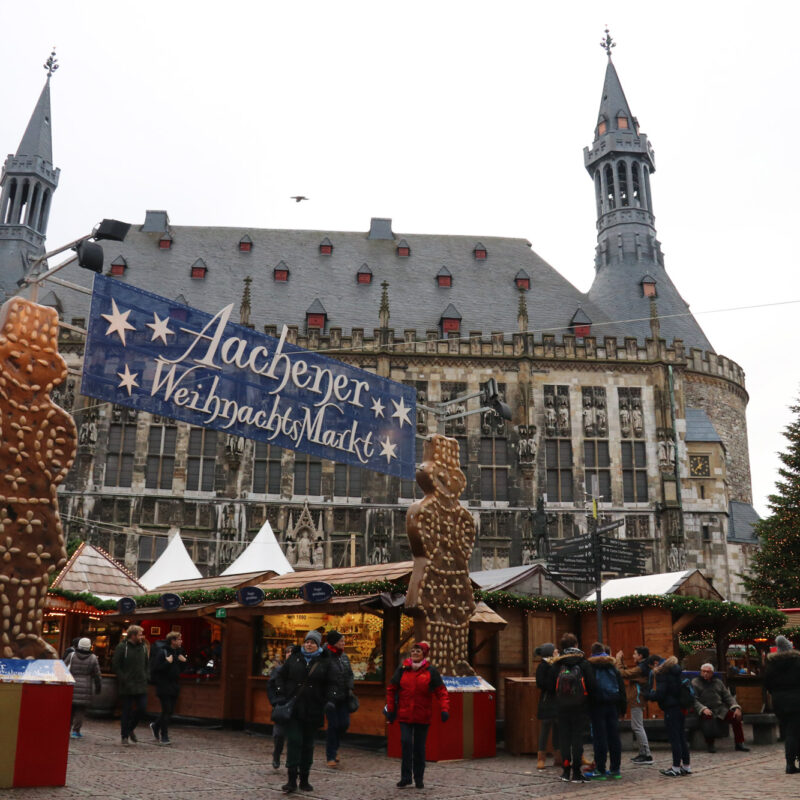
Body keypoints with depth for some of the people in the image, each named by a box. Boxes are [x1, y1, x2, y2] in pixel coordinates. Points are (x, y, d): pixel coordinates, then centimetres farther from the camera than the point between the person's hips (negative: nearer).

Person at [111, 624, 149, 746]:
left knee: (142, 708, 0)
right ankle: (125, 736, 14)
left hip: (141, 686, 5)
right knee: (126, 711, 2)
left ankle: (130, 728, 25)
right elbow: (115, 665, -7)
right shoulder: (122, 647, -7)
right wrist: (124, 680, -12)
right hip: (127, 687, -4)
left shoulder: (143, 646, 9)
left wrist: (145, 677, 7)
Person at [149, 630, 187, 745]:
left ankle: (156, 726, 32)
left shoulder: (178, 652, 12)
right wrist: (168, 662, -23)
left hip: (174, 686, 7)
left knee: (170, 711, 10)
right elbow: (156, 668, -18)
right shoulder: (162, 652, -11)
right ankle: (164, 736, 5)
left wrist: (183, 661, 0)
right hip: (164, 685, -7)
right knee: (166, 710, -5)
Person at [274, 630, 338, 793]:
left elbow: (331, 684, 4)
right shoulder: (294, 658, 5)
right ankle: (292, 781, -4)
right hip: (293, 708, 0)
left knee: (308, 744, 8)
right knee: (294, 741, -8)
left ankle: (304, 780, 19)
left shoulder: (324, 662, 4)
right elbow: (280, 676, 10)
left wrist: (331, 700, -11)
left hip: (313, 710, 1)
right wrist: (280, 694, -3)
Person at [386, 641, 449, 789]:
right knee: (406, 743, -10)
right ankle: (405, 777, 2)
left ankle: (419, 779, 20)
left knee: (419, 747, 7)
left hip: (423, 716, -1)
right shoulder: (402, 669, 4)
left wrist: (444, 709, -14)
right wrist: (390, 710, 7)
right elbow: (391, 690, 10)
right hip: (405, 715, 1)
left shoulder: (431, 671, 0)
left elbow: (441, 692, -1)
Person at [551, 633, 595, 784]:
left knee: (565, 738, 10)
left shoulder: (556, 665, -1)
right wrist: (588, 699, 10)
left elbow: (552, 685, 1)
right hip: (580, 707, -2)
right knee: (577, 738, 3)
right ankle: (576, 773, 2)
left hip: (562, 708, 2)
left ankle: (566, 771, 13)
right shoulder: (584, 663, -6)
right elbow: (592, 685, -6)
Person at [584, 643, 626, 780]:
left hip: (597, 705, -4)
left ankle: (600, 770, -2)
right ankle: (615, 770, 12)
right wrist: (623, 708, 14)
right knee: (614, 736, 8)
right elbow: (622, 688, 11)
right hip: (613, 705, 4)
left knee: (599, 737, -3)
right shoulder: (613, 667, 10)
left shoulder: (589, 666, -3)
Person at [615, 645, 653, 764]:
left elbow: (623, 673, -20)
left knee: (637, 727, -8)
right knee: (636, 726, 16)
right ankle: (643, 753, 20)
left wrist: (618, 660, -10)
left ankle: (647, 755, -7)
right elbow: (628, 672, 18)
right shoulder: (642, 667, 13)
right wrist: (622, 661, 16)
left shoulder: (640, 668, -18)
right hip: (637, 700, 10)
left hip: (637, 700, -10)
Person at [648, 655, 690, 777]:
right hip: (681, 706, 8)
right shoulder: (677, 669, 14)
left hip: (671, 708, -8)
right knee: (682, 737, 14)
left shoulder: (661, 672, -12)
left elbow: (660, 694, -18)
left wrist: (648, 695, -1)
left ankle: (676, 767, 1)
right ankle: (686, 766, 18)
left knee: (674, 738, -3)